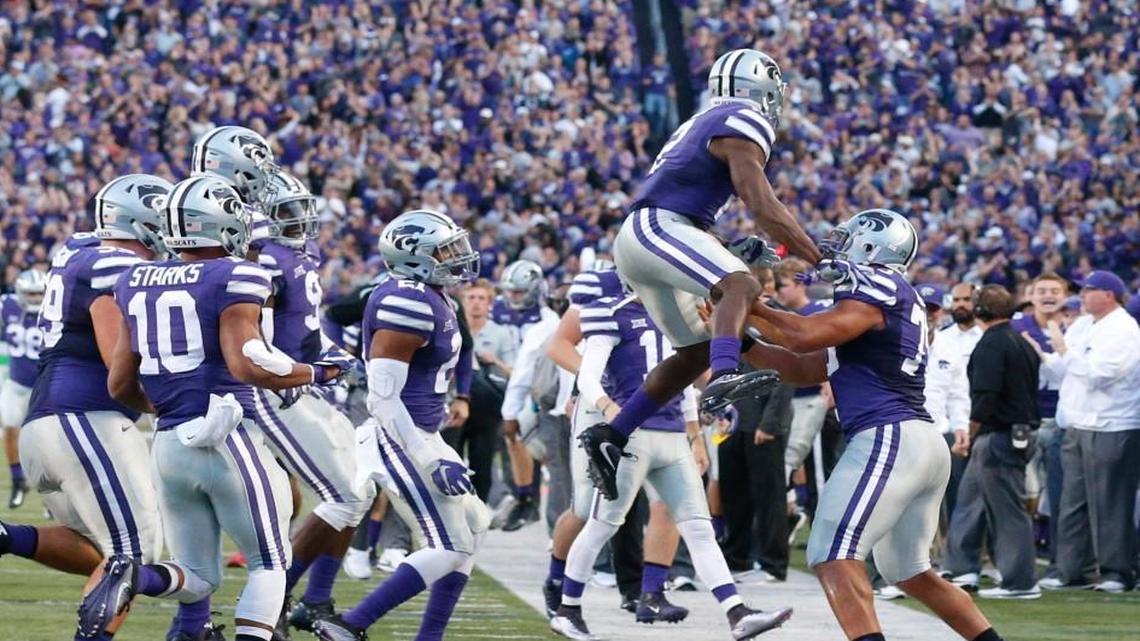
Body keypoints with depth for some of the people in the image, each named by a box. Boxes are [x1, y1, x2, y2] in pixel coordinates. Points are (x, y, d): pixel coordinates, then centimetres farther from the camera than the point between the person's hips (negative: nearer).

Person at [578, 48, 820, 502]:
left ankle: (609, 435, 15)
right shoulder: (743, 125, -3)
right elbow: (764, 208, -13)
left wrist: (735, 249, 24)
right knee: (742, 287, -31)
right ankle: (725, 379, -59)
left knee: (697, 350, 14)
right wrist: (821, 260, -12)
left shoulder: (705, 124, 27)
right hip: (657, 227, -10)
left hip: (637, 242, 10)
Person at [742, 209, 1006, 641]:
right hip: (924, 444, 10)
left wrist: (751, 306, 0)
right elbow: (802, 370, 25)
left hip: (890, 439, -10)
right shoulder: (897, 301, 25)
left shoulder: (878, 288, -3)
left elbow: (805, 336, -15)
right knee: (910, 573, 20)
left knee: (833, 557, -15)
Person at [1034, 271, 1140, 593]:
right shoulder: (1082, 326, 16)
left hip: (1110, 430, -9)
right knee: (1073, 502, 9)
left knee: (1110, 504, -5)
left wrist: (1064, 351, -11)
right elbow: (1062, 369, 18)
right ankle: (1070, 570, 13)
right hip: (1077, 427, 9)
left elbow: (1097, 373, -20)